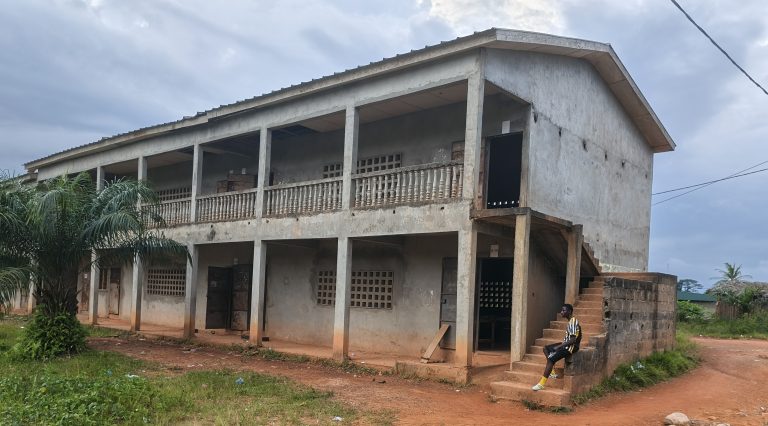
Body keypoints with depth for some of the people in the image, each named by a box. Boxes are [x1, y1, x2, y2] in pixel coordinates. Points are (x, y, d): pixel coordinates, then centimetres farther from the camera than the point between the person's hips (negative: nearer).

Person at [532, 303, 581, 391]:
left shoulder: (573, 321, -20)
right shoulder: (570, 321, 11)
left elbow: (573, 340, -24)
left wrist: (559, 346, -19)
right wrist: (560, 345, 6)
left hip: (571, 347, -11)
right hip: (566, 344, 11)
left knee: (551, 358, -22)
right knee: (546, 348, 13)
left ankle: (542, 384, -20)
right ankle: (552, 373, 8)